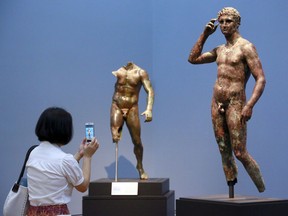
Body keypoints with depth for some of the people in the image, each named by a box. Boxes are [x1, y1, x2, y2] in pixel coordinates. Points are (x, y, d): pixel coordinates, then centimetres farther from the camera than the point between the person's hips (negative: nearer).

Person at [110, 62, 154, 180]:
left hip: (132, 109, 0)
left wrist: (149, 109, -20)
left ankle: (140, 167, 22)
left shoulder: (140, 72, -2)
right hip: (117, 107, 1)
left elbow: (150, 91, -8)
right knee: (115, 137, -19)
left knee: (137, 141, 5)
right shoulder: (116, 70, 3)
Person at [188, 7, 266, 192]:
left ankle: (263, 192, 3)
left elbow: (261, 79, -14)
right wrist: (205, 35, 13)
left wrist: (250, 105, -26)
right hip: (217, 103, 7)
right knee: (224, 151, 7)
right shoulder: (220, 50, 14)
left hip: (235, 103, -7)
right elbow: (193, 59, 22)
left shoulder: (246, 47, -8)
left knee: (240, 153, -10)